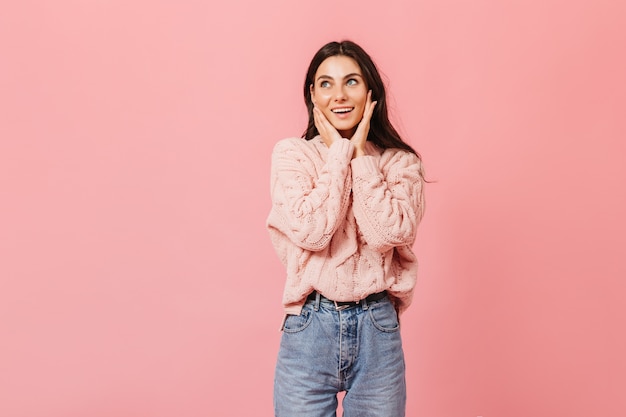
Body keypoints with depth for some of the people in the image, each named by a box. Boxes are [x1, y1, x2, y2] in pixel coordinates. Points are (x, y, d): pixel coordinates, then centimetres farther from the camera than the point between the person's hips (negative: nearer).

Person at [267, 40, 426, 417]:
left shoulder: (400, 161, 2)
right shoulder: (292, 154, -1)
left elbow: (390, 233, -14)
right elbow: (311, 231, -16)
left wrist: (361, 155, -9)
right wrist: (339, 153, -10)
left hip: (378, 329, 1)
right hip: (310, 328, -1)